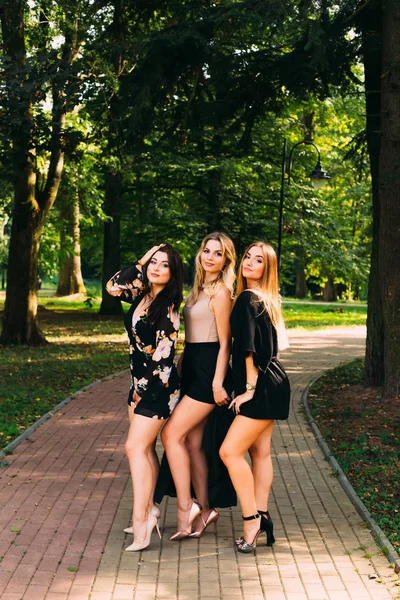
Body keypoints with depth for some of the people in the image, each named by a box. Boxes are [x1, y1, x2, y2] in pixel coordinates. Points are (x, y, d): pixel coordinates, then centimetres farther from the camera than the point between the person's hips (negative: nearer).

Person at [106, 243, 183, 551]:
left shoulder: (168, 307, -16)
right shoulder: (143, 295, 4)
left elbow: (163, 354, -17)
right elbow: (113, 286, 5)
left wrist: (143, 388, -12)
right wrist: (140, 263, 0)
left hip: (158, 386, -8)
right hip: (140, 382, 8)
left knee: (136, 447, -12)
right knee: (145, 448, 12)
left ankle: (141, 522, -10)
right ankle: (149, 509, 22)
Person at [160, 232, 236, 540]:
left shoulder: (221, 292, -10)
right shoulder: (198, 289, 16)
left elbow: (224, 342, -12)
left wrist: (218, 382, -17)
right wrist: (182, 369, 17)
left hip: (208, 371, -9)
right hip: (192, 369, 9)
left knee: (172, 434, -10)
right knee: (192, 441, 9)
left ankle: (185, 506, -3)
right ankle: (204, 510, 17)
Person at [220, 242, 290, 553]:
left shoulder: (248, 299, -15)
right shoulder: (265, 300, 13)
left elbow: (250, 348, -20)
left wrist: (249, 388, -15)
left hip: (264, 387, -10)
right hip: (268, 385, 10)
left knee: (231, 451, -10)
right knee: (259, 452, 12)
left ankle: (251, 521, -5)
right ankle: (261, 518, 17)